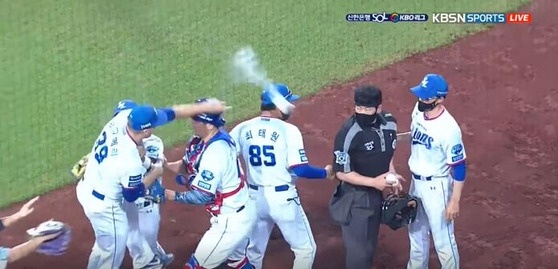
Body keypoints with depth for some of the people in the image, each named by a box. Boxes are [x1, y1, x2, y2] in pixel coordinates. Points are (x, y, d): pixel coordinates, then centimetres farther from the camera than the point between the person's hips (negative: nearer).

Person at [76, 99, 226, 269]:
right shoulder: (131, 162, -36)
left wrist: (204, 107, -10)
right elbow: (132, 196, -16)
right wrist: (155, 173, -4)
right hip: (103, 205, -9)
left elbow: (168, 113, -11)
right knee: (111, 248, 13)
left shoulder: (123, 118, -19)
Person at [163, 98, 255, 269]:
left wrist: (172, 195, -15)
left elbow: (203, 196, -25)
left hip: (231, 221, -10)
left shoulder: (214, 152, -29)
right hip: (242, 211, 10)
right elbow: (188, 165, 7)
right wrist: (167, 165, -11)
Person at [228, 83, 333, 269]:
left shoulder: (243, 129, 1)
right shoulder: (288, 130, -12)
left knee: (254, 250, 21)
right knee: (305, 249, 11)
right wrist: (325, 173, 0)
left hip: (255, 197, 5)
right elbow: (299, 169, -16)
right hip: (282, 198, -5)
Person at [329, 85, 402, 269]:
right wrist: (373, 181, -26)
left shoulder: (389, 123, -5)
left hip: (376, 195, 7)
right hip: (355, 198, -7)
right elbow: (342, 172, -19)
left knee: (369, 247, 22)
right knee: (358, 252, 0)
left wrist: (391, 173, -2)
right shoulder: (349, 133, -25)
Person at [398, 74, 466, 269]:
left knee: (443, 239, 5)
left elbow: (459, 167, -22)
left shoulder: (448, 128, -29)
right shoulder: (419, 110, -7)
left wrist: (454, 201, -19)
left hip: (436, 186, -8)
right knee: (416, 231, 26)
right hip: (416, 181, 8)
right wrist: (397, 137, -3)